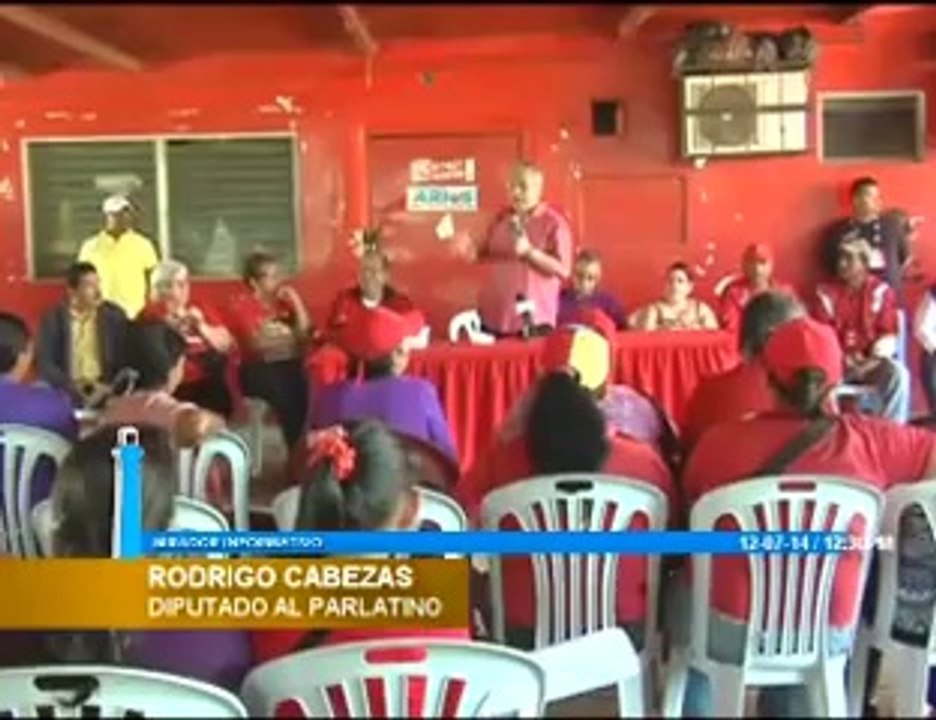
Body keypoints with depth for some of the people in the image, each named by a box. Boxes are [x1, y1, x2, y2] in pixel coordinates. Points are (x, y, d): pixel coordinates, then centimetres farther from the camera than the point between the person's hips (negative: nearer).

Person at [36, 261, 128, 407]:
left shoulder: (115, 316, 3)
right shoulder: (52, 319, 1)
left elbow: (127, 359, 3)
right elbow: (45, 364, -4)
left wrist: (110, 388, -13)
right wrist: (78, 394, -15)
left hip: (105, 393, 0)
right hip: (67, 394, 0)